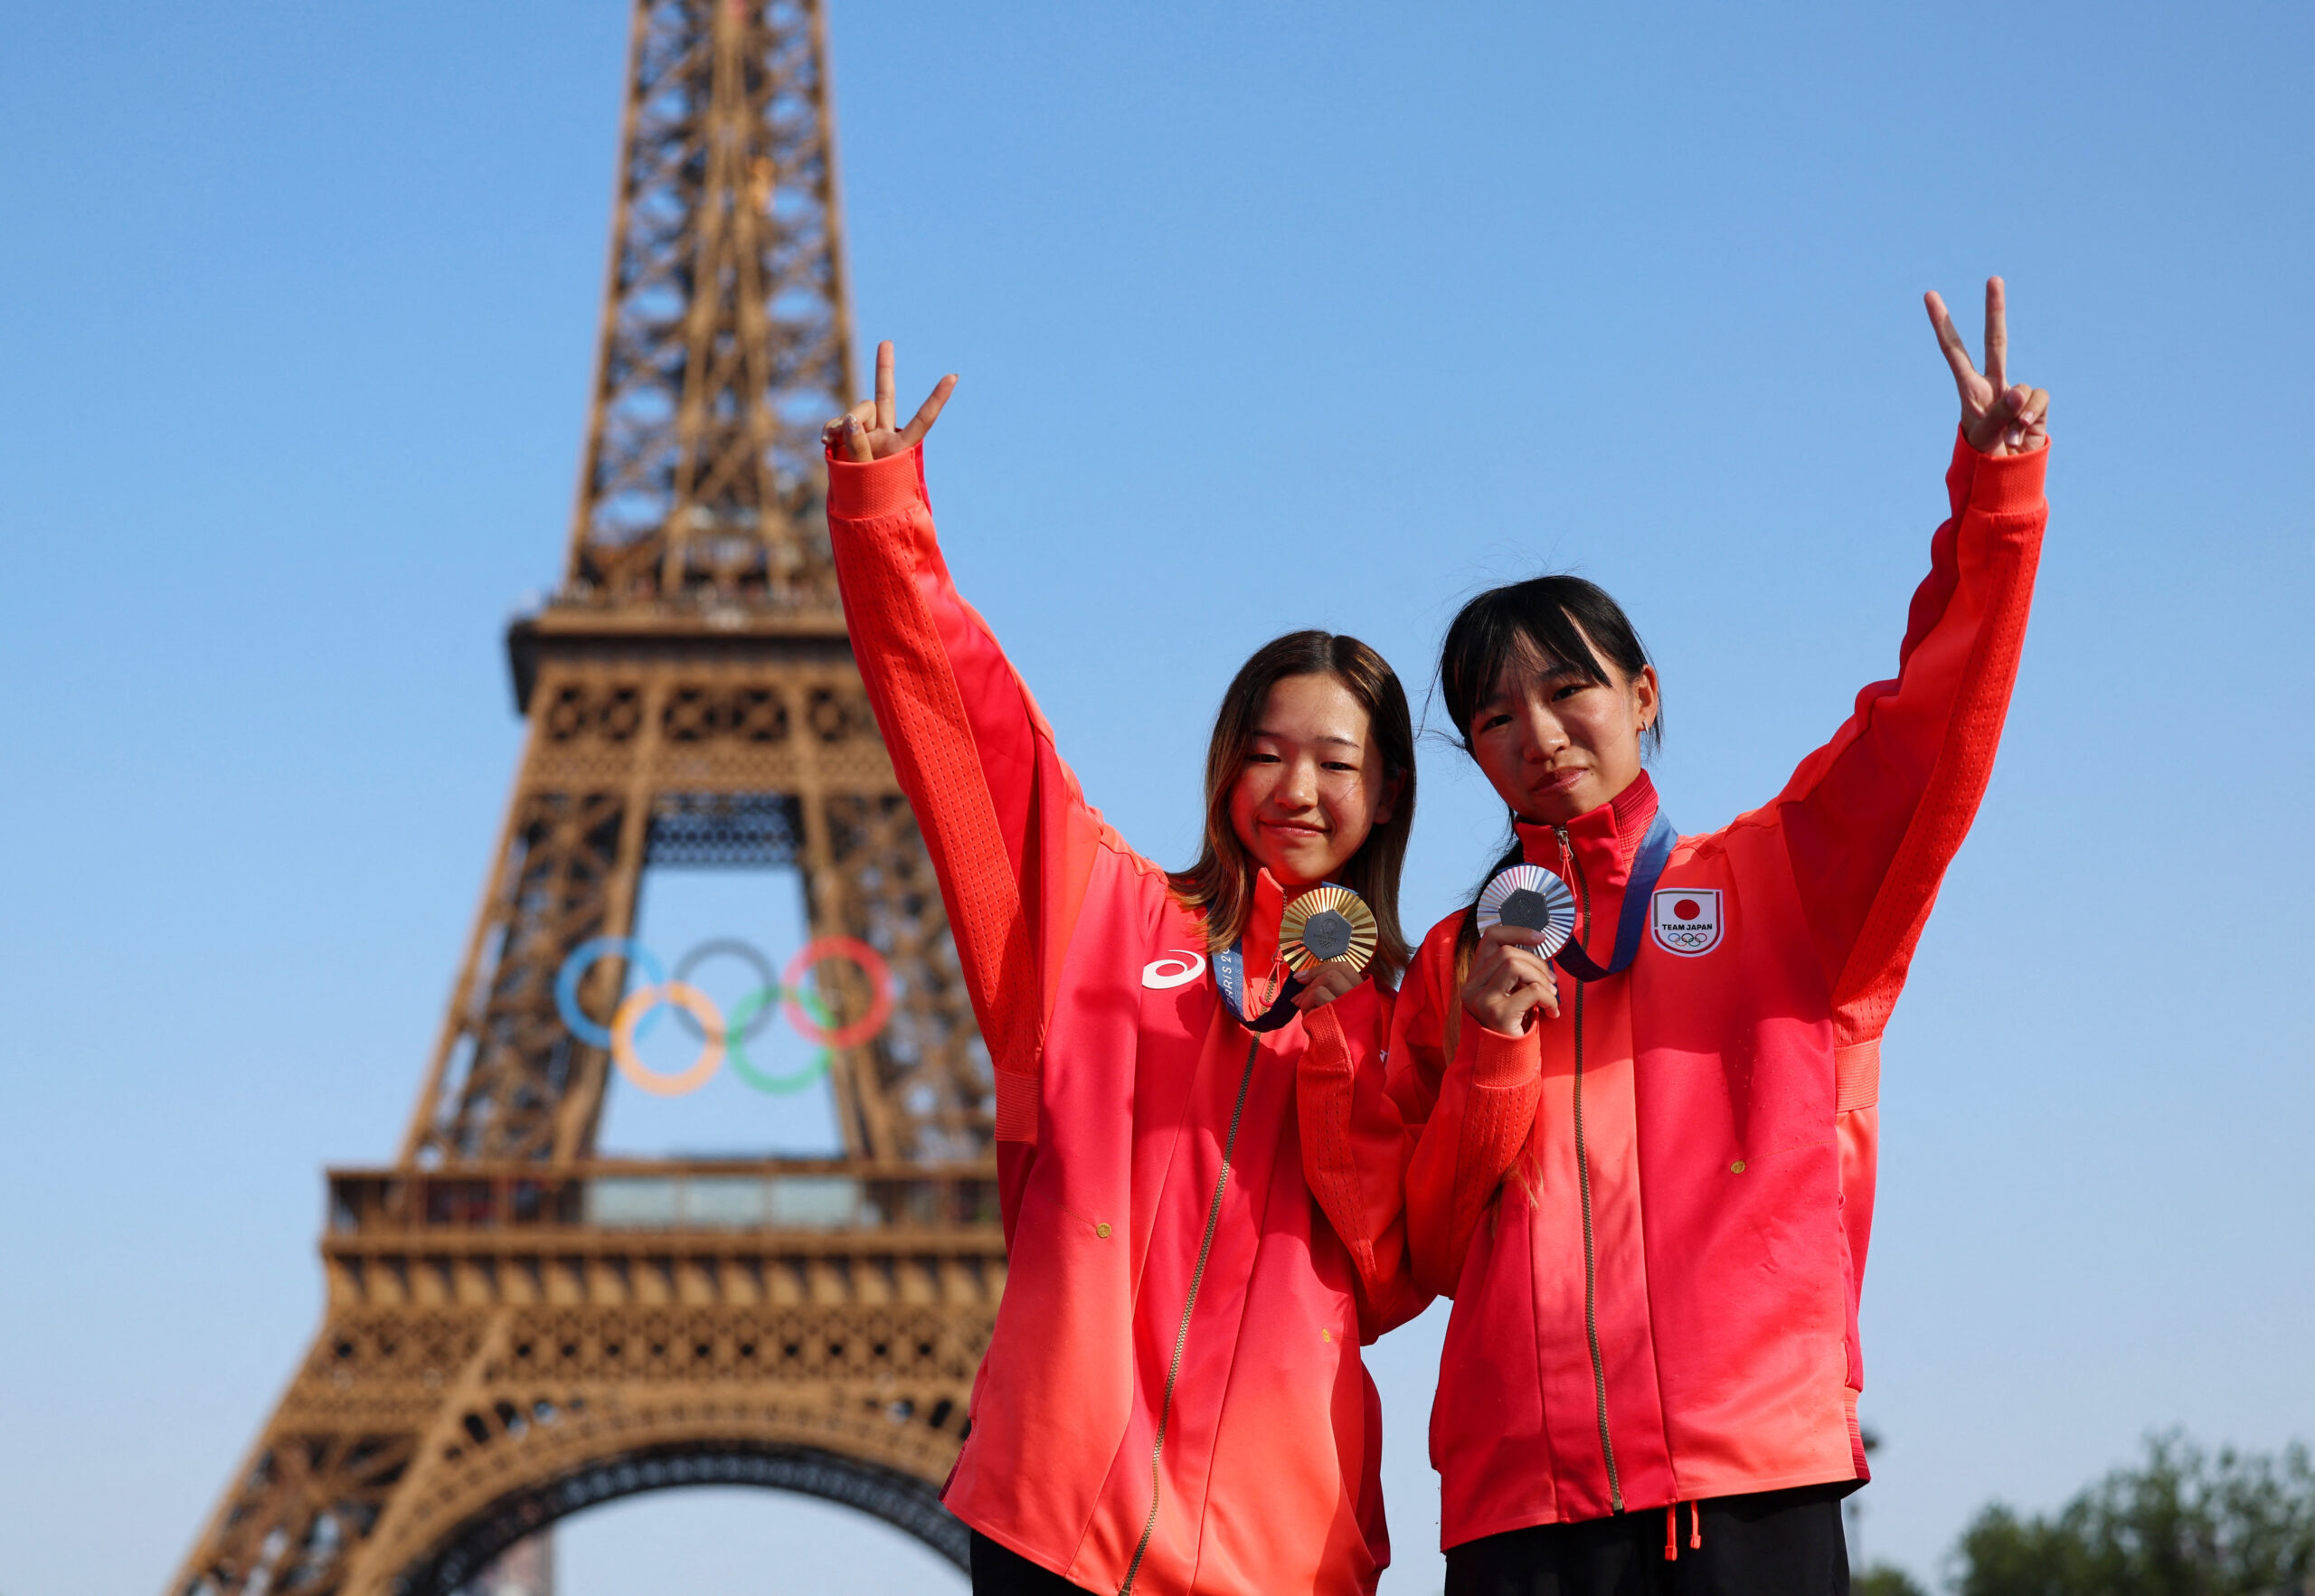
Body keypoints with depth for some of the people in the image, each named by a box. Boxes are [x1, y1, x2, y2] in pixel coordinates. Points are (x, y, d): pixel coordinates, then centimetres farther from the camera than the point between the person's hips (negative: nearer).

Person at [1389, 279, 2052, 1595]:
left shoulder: (1773, 879, 13)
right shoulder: (1458, 962, 17)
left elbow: (1937, 722, -2)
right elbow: (1431, 1250, 10)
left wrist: (1996, 492, -11)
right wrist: (1490, 1050, -5)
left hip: (1753, 1465, -1)